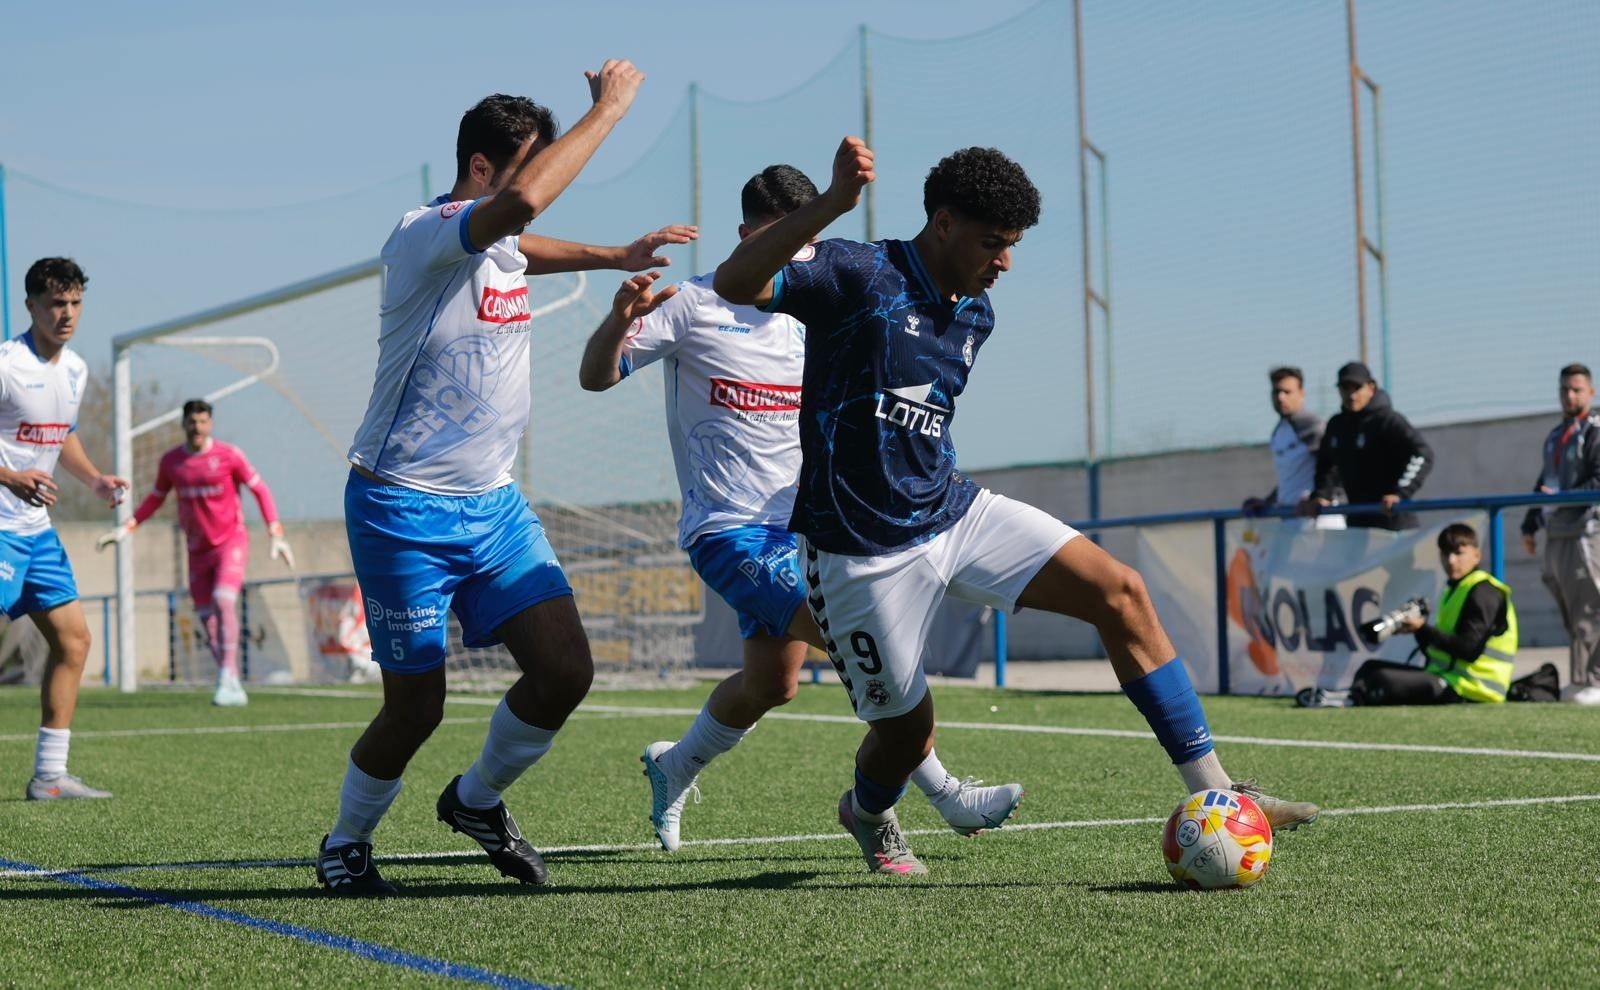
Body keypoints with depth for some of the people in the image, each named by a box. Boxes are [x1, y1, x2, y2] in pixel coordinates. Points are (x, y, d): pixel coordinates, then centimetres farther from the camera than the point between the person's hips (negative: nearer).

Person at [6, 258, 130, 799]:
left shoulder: (75, 370, 11)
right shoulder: (6, 364, -16)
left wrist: (95, 479, 12)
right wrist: (13, 479, -31)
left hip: (37, 528, 9)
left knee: (73, 639, 8)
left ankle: (49, 775, 15)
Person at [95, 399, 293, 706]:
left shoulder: (228, 455, -8)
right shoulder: (170, 461, 3)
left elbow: (260, 490, -2)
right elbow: (155, 498, 17)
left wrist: (276, 534, -9)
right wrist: (126, 529, 8)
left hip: (231, 541, -4)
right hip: (198, 549, 5)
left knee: (223, 602, -24)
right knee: (206, 618, 2)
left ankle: (227, 679, -25)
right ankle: (233, 687, 11)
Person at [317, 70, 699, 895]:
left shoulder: (499, 247, 9)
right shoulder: (422, 236, -18)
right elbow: (520, 203, -39)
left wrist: (613, 257, 29)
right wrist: (608, 109, -30)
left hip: (492, 502, 8)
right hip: (404, 510, -8)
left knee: (565, 669, -5)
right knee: (417, 705, -1)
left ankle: (476, 800, 21)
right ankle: (344, 844, 25)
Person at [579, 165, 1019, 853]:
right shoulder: (695, 306, -6)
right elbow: (596, 378, -8)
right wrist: (621, 319, -30)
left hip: (800, 525, 7)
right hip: (731, 531, -7)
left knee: (771, 684, 11)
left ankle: (673, 770, 37)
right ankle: (944, 796, -12)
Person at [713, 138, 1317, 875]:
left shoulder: (976, 314, 10)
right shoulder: (856, 276, -13)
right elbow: (734, 284, -30)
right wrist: (832, 204, -41)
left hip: (955, 511, 7)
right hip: (863, 551, -7)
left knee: (1121, 592, -10)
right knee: (907, 727, 5)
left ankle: (1209, 790, -7)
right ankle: (866, 814, 43)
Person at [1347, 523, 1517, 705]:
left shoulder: (1483, 592, -9)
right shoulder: (1455, 589, 21)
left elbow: (1469, 649, -20)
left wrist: (1423, 628, -17)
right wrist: (1419, 630, -1)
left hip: (1467, 690, -10)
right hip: (1443, 676, 10)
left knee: (1383, 680, -25)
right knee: (1371, 668, 7)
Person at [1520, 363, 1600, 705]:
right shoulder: (1555, 436, 22)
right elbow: (1543, 484, 28)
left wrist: (1561, 497, -20)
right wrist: (1530, 525, 23)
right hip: (1557, 534, 8)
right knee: (1570, 613, 8)